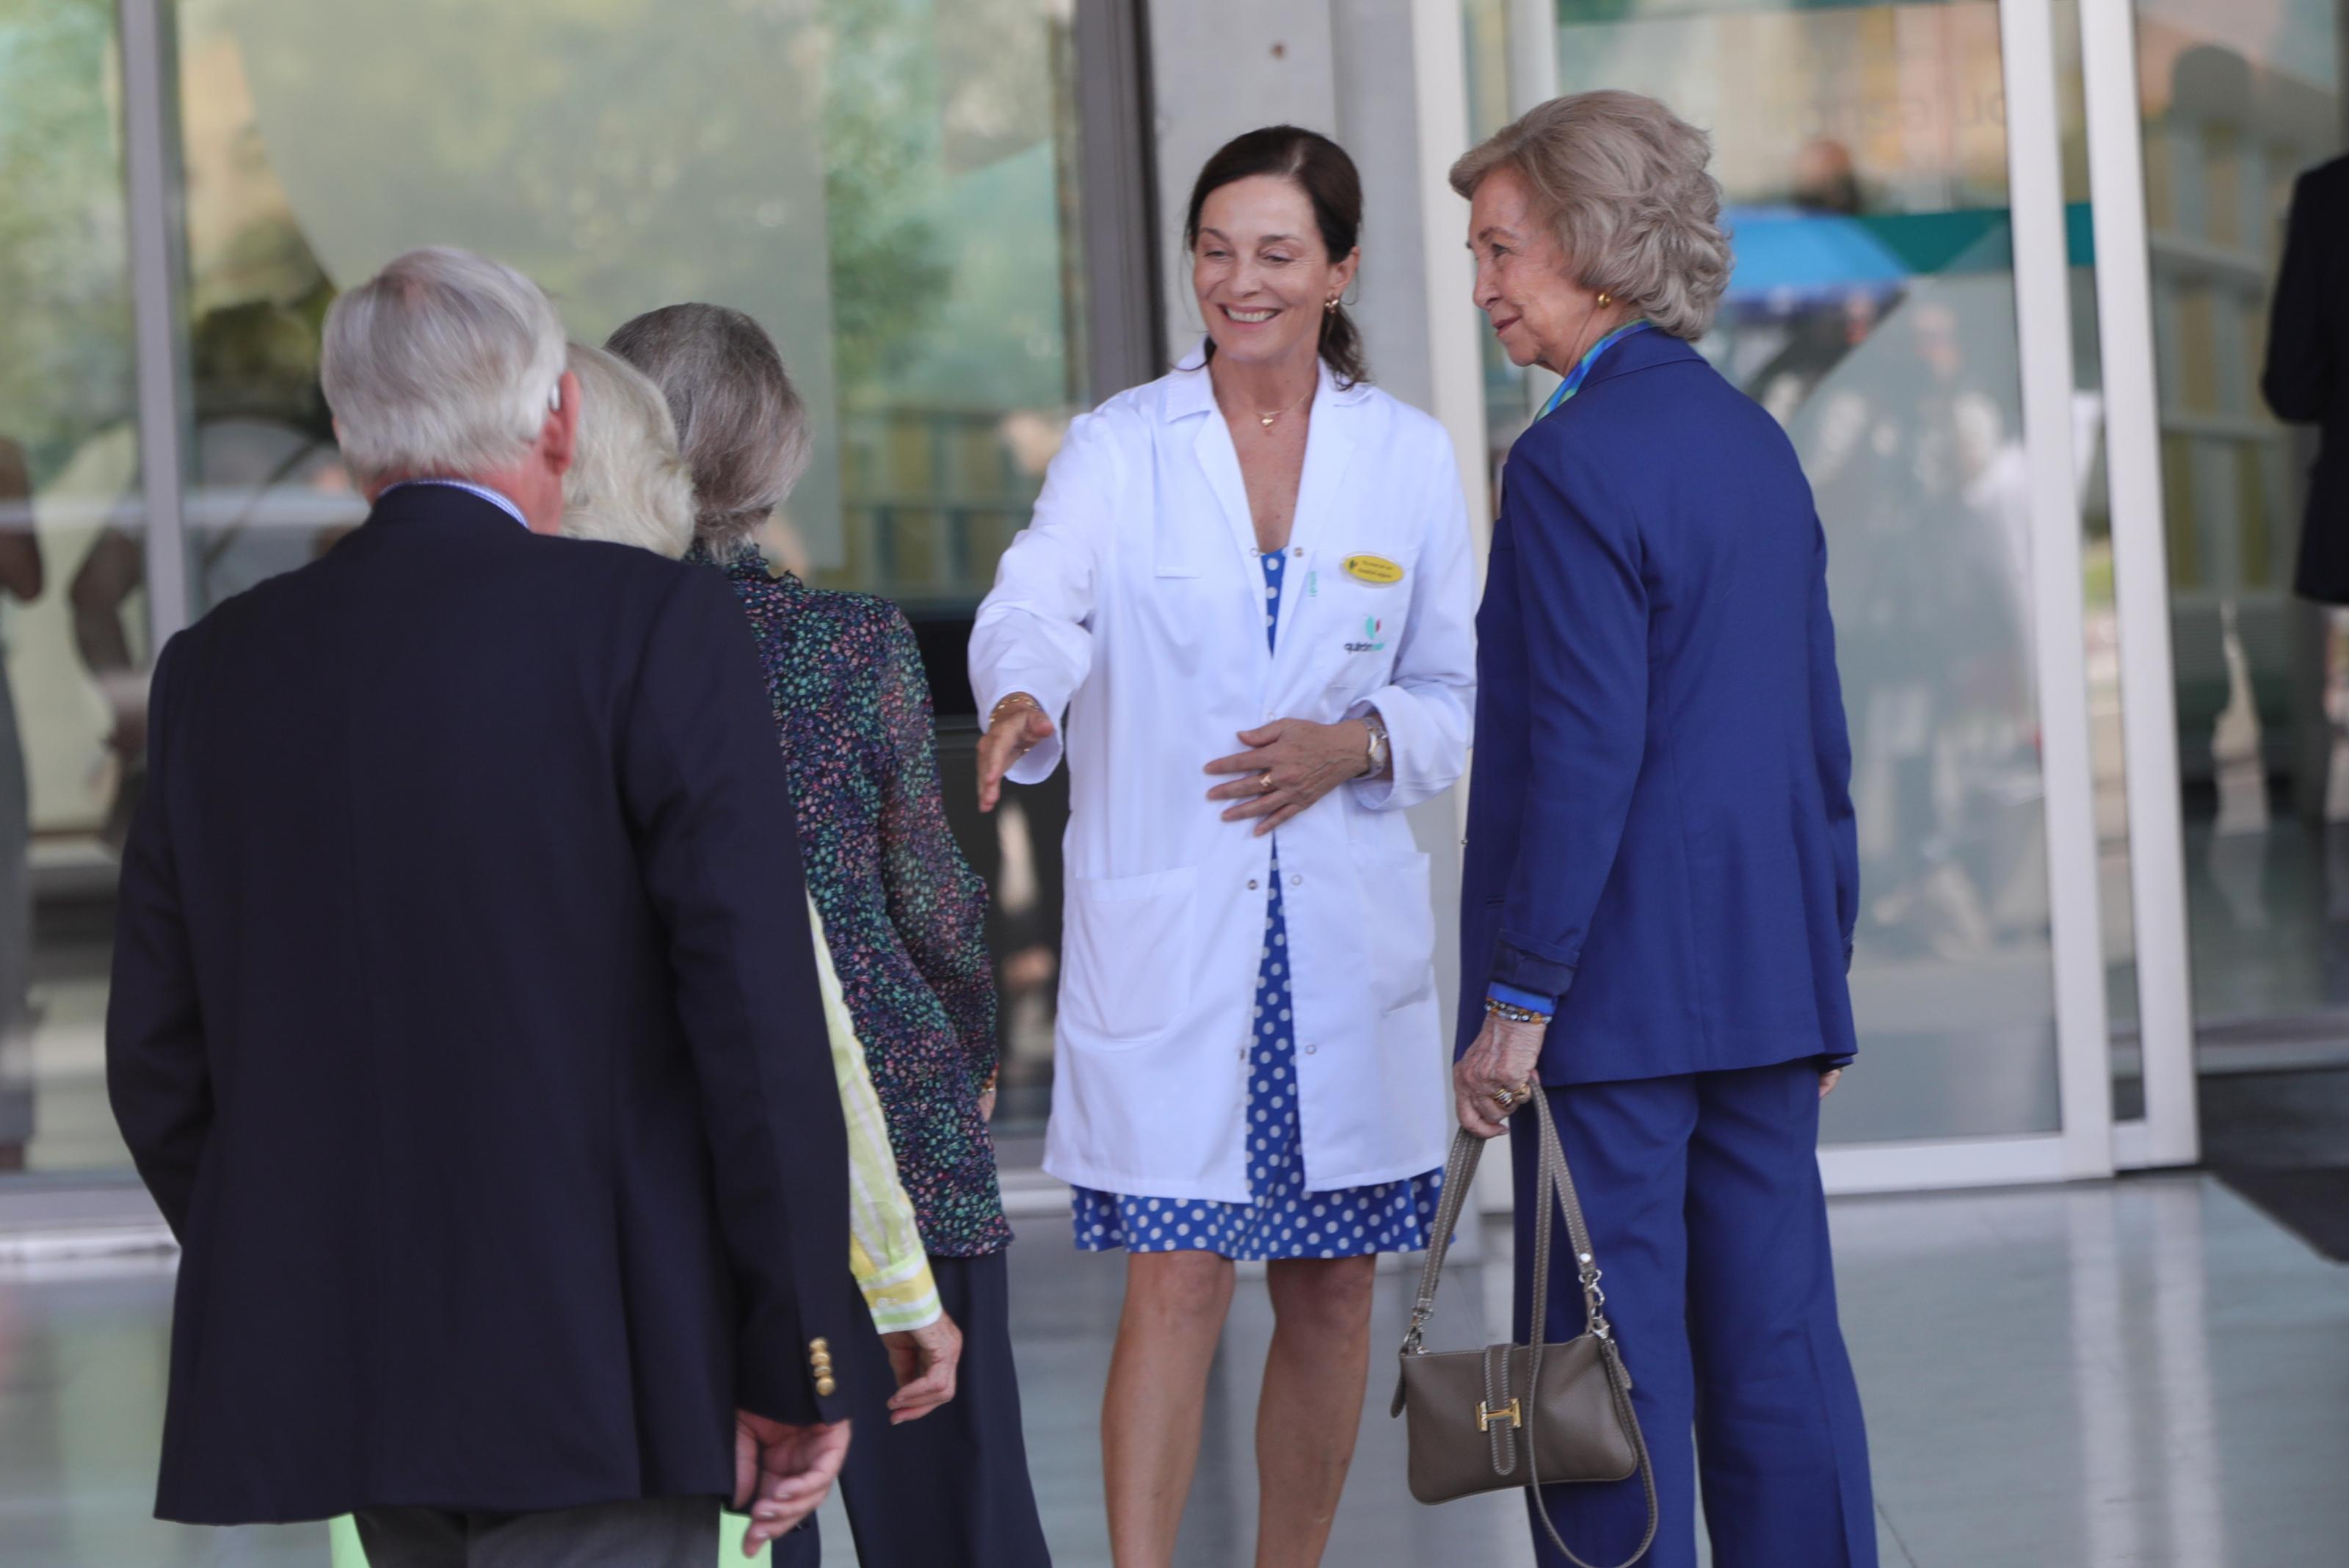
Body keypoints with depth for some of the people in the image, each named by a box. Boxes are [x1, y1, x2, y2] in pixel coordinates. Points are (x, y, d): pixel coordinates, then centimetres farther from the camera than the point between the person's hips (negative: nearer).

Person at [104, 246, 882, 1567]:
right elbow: (755, 1006, -13)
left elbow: (161, 1059, 10)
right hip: (595, 1362, -6)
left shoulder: (217, 669, 7)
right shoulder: (655, 628, -8)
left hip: (343, 1360, 6)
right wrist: (804, 1354, -7)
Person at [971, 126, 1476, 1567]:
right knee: (1175, 1285, -8)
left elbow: (1457, 694, 10)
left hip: (1347, 933, 3)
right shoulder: (1120, 448, 0)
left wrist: (1356, 746, -11)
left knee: (1331, 1290, 10)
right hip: (1163, 929, -2)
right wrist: (1019, 706, -40)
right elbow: (1038, 605, -18)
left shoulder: (1410, 458, 6)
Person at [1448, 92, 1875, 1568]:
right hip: (1768, 982, 8)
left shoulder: (1574, 462, -12)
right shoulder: (1757, 442, 13)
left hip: (1619, 997, -8)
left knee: (1613, 1355, -3)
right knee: (1778, 1340, 9)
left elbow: (1581, 756, -18)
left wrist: (1514, 999, -14)